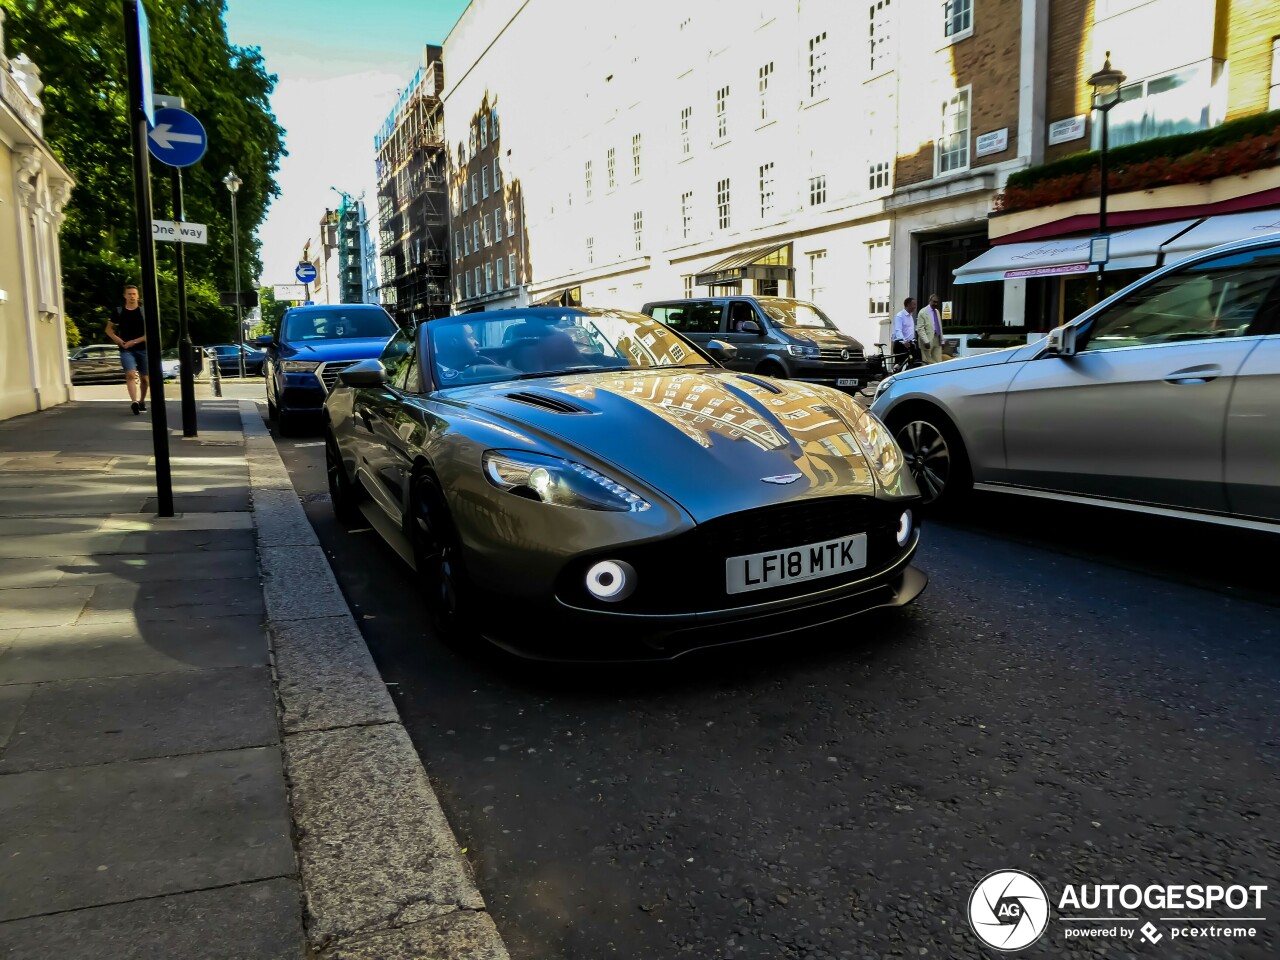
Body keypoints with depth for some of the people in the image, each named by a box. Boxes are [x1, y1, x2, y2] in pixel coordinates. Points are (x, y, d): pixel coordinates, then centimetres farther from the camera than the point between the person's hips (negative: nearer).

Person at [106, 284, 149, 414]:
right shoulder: (119, 311, 6)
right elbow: (109, 328, 15)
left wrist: (134, 341, -11)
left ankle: (142, 401, 28)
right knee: (130, 374, -20)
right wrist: (118, 340, -3)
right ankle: (134, 402, -34)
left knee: (143, 378, 9)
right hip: (126, 350, -1)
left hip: (143, 349, 1)